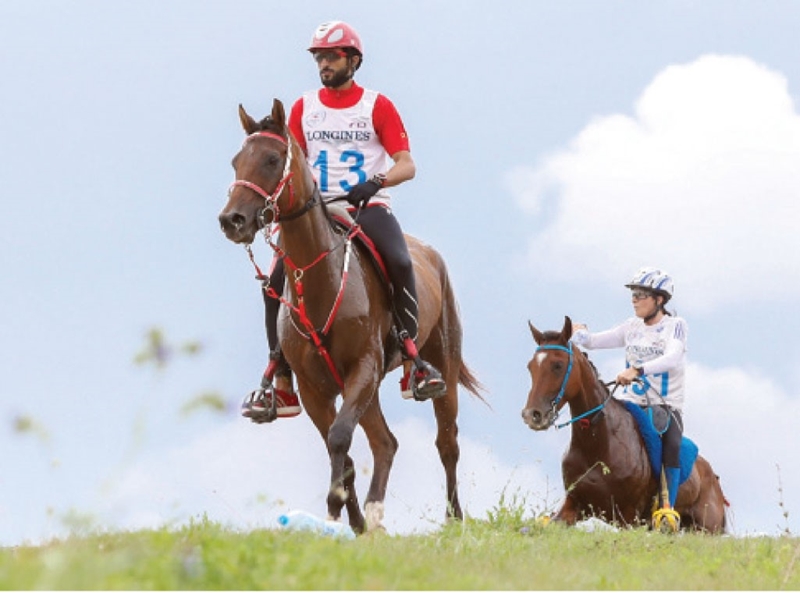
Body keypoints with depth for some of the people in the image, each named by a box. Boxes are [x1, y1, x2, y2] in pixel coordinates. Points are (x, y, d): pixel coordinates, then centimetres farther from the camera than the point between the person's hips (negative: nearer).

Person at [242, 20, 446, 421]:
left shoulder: (378, 107, 3)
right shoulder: (303, 109, 12)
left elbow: (407, 165, -4)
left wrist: (375, 182, -23)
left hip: (369, 207, -3)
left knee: (400, 264, -32)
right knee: (277, 279, -16)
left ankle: (412, 363, -26)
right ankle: (279, 387, -8)